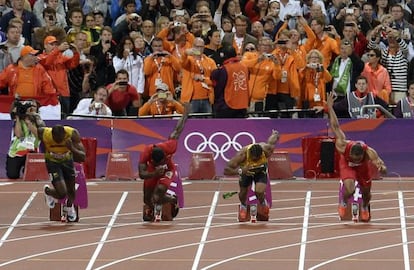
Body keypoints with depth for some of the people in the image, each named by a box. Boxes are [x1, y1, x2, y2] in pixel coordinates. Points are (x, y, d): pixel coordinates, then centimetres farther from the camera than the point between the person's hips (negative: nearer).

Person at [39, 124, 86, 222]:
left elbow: (82, 157, -31)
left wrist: (72, 149, -49)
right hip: (53, 162, -2)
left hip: (67, 160, 2)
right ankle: (47, 191, 23)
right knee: (62, 194, -13)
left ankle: (69, 207, 52)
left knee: (71, 189, 18)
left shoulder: (73, 133, -33)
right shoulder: (43, 133, -34)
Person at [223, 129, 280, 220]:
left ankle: (263, 203, 17)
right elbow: (226, 170, -40)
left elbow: (273, 140, -14)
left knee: (259, 192, -19)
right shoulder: (242, 155, -42)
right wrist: (239, 171, -56)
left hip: (261, 170, 0)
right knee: (243, 192, 8)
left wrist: (275, 134, 10)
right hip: (246, 170, 0)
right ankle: (243, 207, 44)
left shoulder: (266, 149, -38)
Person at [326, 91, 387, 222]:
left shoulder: (369, 152, -40)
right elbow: (335, 126, -32)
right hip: (346, 166, -1)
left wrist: (382, 168, -70)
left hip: (363, 167, 1)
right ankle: (343, 202, 10)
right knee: (350, 190, -25)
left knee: (366, 193, 13)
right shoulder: (342, 146, -40)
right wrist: (330, 108, -29)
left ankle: (365, 207, 50)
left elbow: (382, 166, -45)